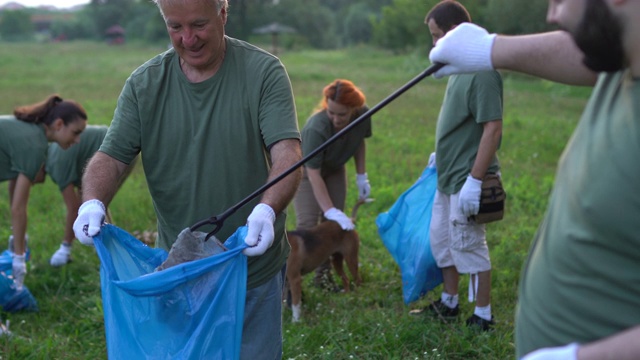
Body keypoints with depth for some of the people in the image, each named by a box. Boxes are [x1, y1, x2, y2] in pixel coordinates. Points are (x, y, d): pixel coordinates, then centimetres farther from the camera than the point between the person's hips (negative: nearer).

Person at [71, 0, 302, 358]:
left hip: (253, 267, -2)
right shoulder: (144, 84, -1)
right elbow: (112, 156, -4)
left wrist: (267, 209, -39)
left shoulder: (265, 72, -10)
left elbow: (287, 154, -19)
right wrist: (93, 202, -26)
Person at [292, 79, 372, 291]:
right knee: (307, 224, -16)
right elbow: (313, 174, -37)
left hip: (334, 170, 5)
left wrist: (361, 176, -2)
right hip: (306, 169, -5)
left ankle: (324, 274, 14)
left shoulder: (362, 115, -24)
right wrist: (330, 211, -39)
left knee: (337, 223, 2)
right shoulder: (317, 128, -40)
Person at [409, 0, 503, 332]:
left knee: (469, 247, 1)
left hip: (466, 180, -10)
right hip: (448, 178, 10)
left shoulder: (483, 72, -21)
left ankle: (483, 317, 14)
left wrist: (474, 180, -26)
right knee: (441, 241, 19)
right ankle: (448, 304, 34)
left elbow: (493, 127, -25)